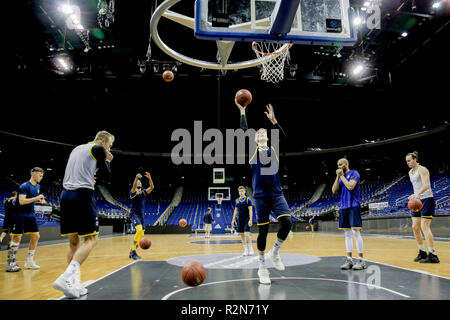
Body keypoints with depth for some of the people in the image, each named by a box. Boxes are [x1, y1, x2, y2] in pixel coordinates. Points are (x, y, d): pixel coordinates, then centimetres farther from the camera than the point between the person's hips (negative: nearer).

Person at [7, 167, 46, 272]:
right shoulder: (24, 186, -15)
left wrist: (40, 200, 5)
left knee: (35, 236, 5)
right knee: (17, 238, -5)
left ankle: (29, 261, 15)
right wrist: (36, 198, -27)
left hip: (30, 215, 8)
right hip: (19, 215, -8)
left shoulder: (38, 186, 10)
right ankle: (11, 263, 4)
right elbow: (22, 201, -26)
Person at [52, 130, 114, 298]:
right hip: (83, 195, -8)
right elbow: (106, 177, -1)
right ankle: (66, 277, -18)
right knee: (91, 239, -3)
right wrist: (106, 162, 15)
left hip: (65, 195, 8)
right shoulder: (98, 149, 0)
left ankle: (74, 284, 11)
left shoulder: (77, 149, 24)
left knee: (74, 240, 11)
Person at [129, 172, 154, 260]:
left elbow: (152, 187, -9)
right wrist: (136, 178, -46)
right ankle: (133, 251, -17)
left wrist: (149, 178, -25)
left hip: (141, 215, 6)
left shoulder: (143, 192, 10)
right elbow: (134, 187, -28)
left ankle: (132, 251, 21)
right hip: (134, 214, -6)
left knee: (141, 234, 7)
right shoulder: (133, 192, -3)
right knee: (139, 230, -27)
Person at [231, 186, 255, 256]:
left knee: (247, 233, -14)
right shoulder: (236, 201, 9)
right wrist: (233, 219, 9)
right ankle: (246, 250, 14)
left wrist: (250, 220, -16)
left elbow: (250, 210, -9)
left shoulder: (248, 200, -5)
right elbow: (235, 210, 14)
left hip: (247, 218, -5)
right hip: (240, 219, 5)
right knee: (242, 234, 5)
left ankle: (251, 249, 0)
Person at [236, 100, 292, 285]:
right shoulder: (253, 150, 6)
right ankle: (262, 267, 16)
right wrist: (242, 111, -9)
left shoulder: (274, 150, 12)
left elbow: (283, 137, -7)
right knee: (263, 230, 0)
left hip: (277, 194, 2)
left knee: (287, 222, -17)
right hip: (260, 195, -2)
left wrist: (273, 121, -18)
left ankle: (274, 252, 10)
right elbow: (244, 132, -7)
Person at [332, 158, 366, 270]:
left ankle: (361, 260, -2)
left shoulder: (354, 173, -3)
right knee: (347, 233, 7)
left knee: (356, 232, -9)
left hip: (353, 206, -7)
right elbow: (334, 190, 8)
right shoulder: (340, 176, 17)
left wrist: (342, 176, -8)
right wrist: (338, 177, 2)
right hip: (343, 206, 7)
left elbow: (350, 186, -19)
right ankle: (349, 260, 11)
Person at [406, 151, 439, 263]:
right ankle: (422, 253, 16)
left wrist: (416, 194, -38)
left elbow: (426, 185, -24)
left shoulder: (422, 169, -10)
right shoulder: (410, 172, 16)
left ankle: (433, 255, -9)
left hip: (427, 200, -8)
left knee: (424, 227, -13)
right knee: (415, 227, 5)